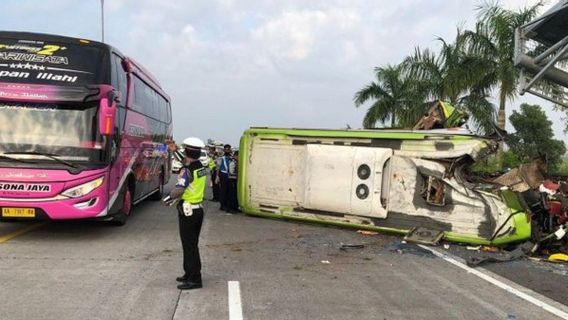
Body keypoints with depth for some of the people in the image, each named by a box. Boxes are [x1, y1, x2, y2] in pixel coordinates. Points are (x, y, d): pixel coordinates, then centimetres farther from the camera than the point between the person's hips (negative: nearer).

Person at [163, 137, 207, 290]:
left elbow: (179, 190, -30)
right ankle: (190, 274, 30)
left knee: (189, 246, -2)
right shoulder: (201, 168, 6)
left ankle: (195, 279, 2)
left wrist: (168, 199, -14)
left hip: (188, 212, -9)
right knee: (192, 244, 19)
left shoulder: (187, 170, -20)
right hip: (198, 209, 9)